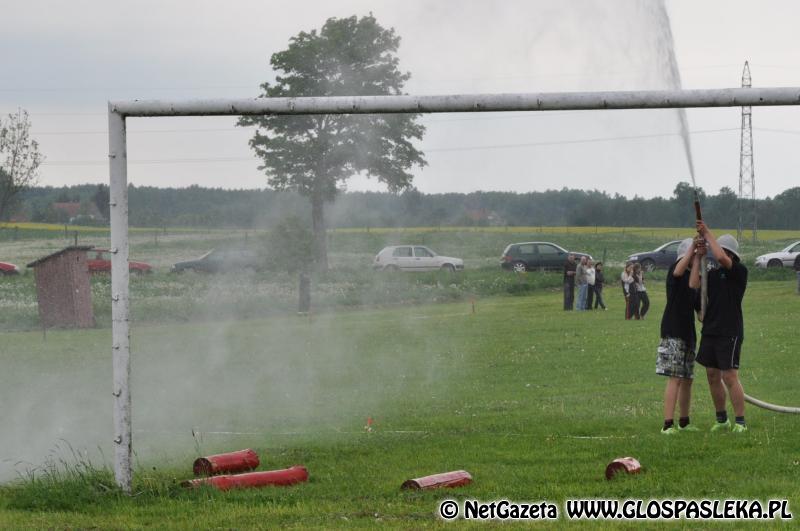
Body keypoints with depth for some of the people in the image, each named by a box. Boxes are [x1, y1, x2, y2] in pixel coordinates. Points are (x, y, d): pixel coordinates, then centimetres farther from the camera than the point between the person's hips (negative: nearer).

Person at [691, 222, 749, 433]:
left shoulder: (739, 272, -6)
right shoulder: (713, 274, 14)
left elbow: (721, 258, -24)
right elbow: (694, 285, -1)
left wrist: (707, 234, -16)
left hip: (729, 332, -7)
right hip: (710, 331, 7)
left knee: (730, 377, -10)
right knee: (712, 376, 9)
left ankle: (740, 422, -6)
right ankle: (721, 420, 18)